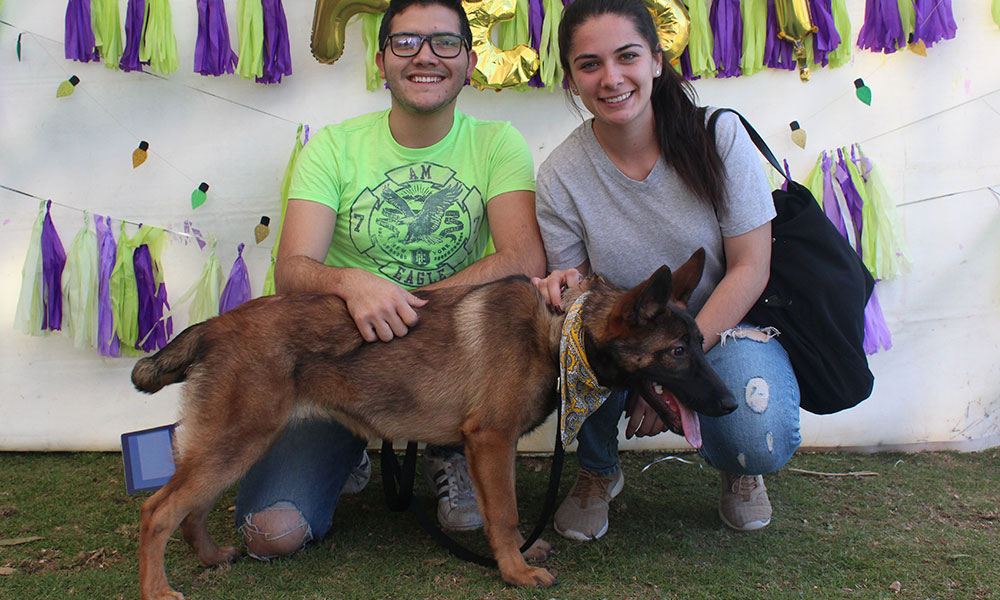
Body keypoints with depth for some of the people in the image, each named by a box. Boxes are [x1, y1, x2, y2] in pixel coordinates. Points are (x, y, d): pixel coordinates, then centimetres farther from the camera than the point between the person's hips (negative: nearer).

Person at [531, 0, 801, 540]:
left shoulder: (719, 135, -14)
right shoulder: (561, 176, -13)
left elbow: (750, 268, -13)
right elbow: (574, 280, -3)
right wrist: (568, 288, -30)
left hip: (725, 327, -1)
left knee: (761, 444, -29)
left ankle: (738, 470, 14)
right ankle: (597, 470, 1)